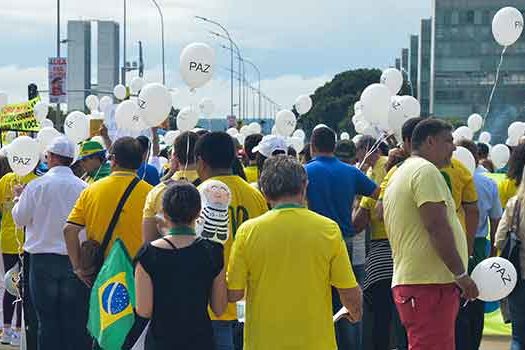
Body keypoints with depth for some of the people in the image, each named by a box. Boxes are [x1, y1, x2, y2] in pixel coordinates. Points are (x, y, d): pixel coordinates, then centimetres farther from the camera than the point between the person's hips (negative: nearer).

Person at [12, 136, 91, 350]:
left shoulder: (37, 186, -8)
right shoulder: (83, 187, -5)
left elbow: (19, 219, 1)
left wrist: (18, 198, 18)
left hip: (43, 259, -1)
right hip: (75, 259, 1)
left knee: (48, 321, 6)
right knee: (76, 322, 6)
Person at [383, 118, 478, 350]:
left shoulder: (400, 174, 22)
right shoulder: (426, 171, -10)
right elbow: (437, 227, -19)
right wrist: (462, 274, -17)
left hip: (408, 280, 10)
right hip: (430, 283, -10)